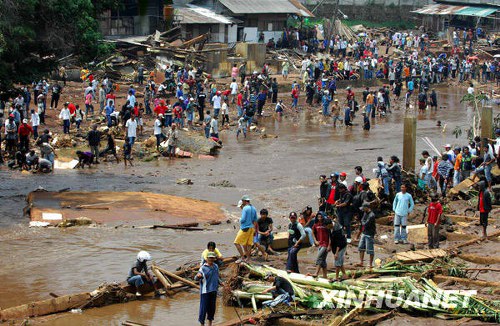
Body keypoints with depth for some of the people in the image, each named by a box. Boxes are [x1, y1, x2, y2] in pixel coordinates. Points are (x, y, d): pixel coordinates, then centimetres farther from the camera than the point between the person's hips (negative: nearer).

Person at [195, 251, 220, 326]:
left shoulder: (216, 266, 8)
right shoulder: (203, 268, -13)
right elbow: (196, 278, -20)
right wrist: (198, 276, -41)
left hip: (213, 290, 6)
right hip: (205, 291, -6)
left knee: (212, 307, 13)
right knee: (204, 307, -4)